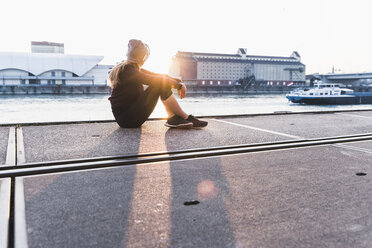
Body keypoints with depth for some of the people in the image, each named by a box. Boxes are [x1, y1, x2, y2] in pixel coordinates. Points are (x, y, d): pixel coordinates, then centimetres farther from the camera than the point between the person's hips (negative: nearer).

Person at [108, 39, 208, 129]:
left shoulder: (136, 69, 14)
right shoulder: (126, 69, -16)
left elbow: (158, 76, 10)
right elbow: (152, 80, -23)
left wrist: (178, 82, -3)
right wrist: (178, 85, -14)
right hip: (126, 118, -9)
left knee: (163, 81, 1)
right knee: (160, 84, -19)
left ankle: (173, 118, -12)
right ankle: (187, 118, -13)